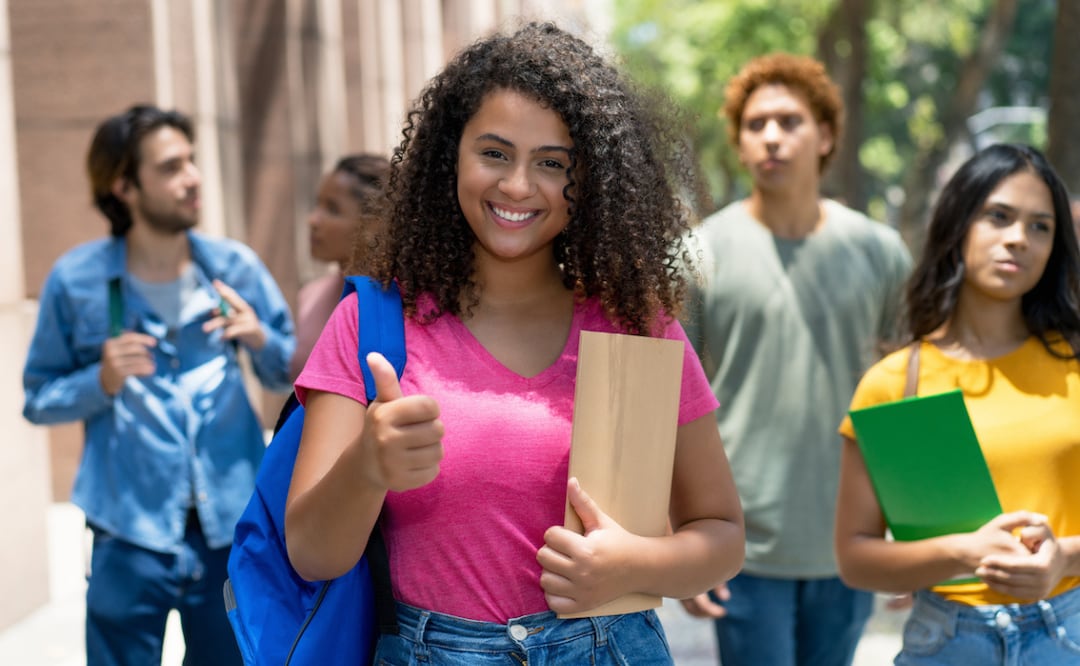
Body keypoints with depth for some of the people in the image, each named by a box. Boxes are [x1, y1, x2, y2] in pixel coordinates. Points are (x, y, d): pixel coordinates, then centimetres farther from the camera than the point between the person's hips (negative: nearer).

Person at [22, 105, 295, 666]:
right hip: (131, 538, -2)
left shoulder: (235, 267, 0)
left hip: (233, 528, 2)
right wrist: (102, 381, -17)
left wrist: (260, 339, -13)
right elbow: (39, 400, 2)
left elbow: (289, 376, 8)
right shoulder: (76, 280, -6)